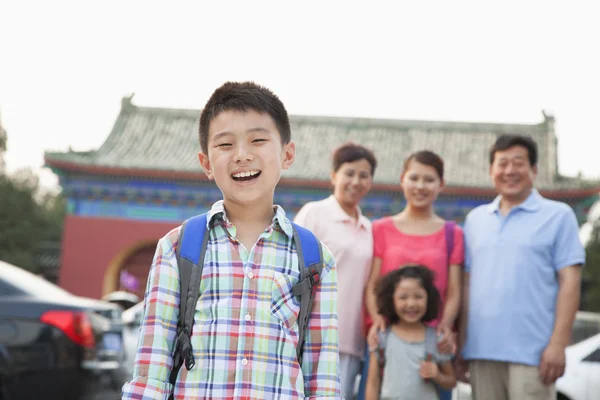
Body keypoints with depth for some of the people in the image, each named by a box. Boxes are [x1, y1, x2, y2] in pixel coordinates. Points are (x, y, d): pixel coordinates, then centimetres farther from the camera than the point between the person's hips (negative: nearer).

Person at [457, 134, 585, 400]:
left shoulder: (558, 215, 2)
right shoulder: (475, 219, 15)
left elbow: (569, 281, -3)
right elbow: (467, 282, 15)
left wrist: (558, 343, -12)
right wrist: (459, 343, 9)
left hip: (531, 352, -4)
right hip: (481, 350, 4)